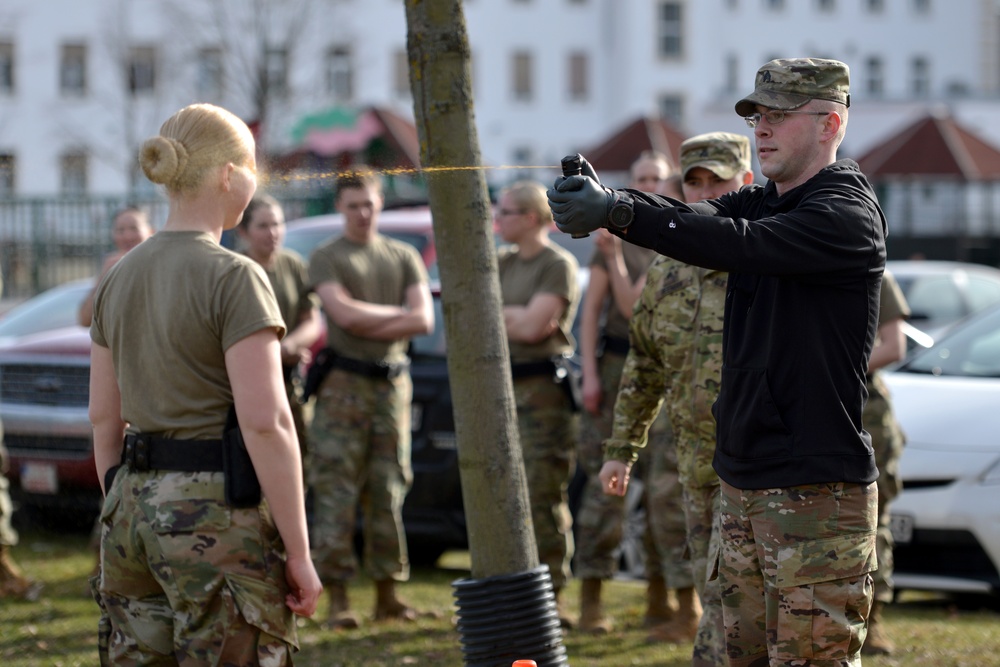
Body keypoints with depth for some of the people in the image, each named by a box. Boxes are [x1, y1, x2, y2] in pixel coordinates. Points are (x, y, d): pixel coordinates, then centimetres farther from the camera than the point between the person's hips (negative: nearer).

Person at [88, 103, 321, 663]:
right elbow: (265, 422, -17)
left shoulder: (121, 278, 10)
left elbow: (104, 417, 13)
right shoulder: (233, 278, -12)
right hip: (217, 512, -7)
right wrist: (299, 553, -13)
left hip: (135, 507, 7)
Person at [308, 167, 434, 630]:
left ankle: (387, 592, 9)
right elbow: (344, 313, -12)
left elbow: (423, 321, 3)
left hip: (392, 382, 3)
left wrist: (368, 326, -7)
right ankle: (338, 598, -7)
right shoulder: (326, 258, 4)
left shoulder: (403, 257, 14)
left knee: (389, 492, 4)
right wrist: (399, 314, -2)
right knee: (336, 493, -8)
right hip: (343, 384, -3)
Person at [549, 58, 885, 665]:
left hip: (817, 493, -8)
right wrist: (603, 195, -22)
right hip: (742, 483, 8)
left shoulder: (849, 215, -11)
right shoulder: (760, 202, 16)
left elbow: (738, 245, -25)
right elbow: (695, 220, -2)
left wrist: (617, 212, -31)